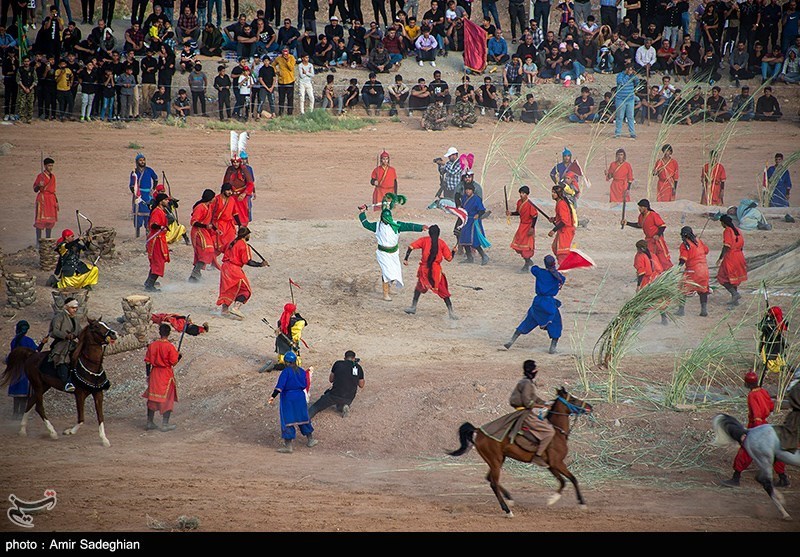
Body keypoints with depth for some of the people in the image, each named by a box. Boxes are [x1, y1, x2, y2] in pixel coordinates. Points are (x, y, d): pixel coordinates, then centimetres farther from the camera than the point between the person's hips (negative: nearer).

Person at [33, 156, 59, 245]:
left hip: (51, 199, 7)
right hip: (42, 199, -7)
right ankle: (38, 241, -5)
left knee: (50, 221, 8)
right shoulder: (41, 176, -7)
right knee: (40, 221, -8)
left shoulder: (52, 176, 13)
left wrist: (56, 201, 19)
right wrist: (39, 185, -26)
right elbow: (35, 189, -5)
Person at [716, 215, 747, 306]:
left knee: (723, 278, 1)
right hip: (739, 256, 8)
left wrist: (720, 258, -18)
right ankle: (734, 300, 20)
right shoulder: (737, 230, 11)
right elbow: (742, 244, 14)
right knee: (734, 278, 17)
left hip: (730, 257, -8)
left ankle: (735, 293, -14)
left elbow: (726, 246, -19)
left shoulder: (727, 231, -13)